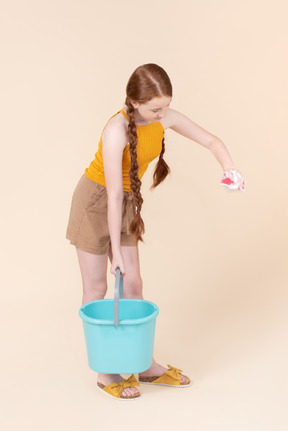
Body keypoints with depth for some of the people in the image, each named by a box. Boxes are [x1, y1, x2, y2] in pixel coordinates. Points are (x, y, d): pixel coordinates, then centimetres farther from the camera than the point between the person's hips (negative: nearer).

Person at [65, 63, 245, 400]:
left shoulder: (166, 118, -12)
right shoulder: (116, 130, -30)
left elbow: (211, 141, -2)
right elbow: (114, 195, -28)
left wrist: (228, 167, -24)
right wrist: (117, 251, -23)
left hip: (126, 204, 6)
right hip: (95, 201, -6)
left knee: (134, 285, 9)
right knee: (96, 288, 3)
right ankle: (104, 372, 16)